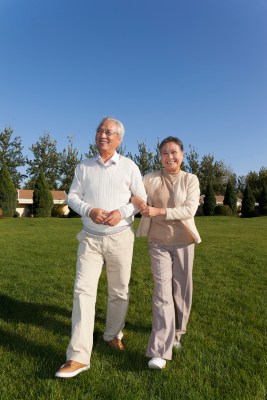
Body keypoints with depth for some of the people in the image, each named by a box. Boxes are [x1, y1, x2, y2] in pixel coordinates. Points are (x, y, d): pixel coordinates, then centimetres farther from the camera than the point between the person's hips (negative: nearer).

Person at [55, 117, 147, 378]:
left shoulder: (129, 166, 1)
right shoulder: (84, 167, 7)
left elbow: (141, 199, 2)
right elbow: (72, 196, 5)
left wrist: (122, 212, -16)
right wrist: (89, 210, -15)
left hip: (120, 237, 0)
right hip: (90, 238, 1)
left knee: (119, 291, 11)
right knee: (83, 290, -7)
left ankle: (113, 334, 34)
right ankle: (78, 356, -1)